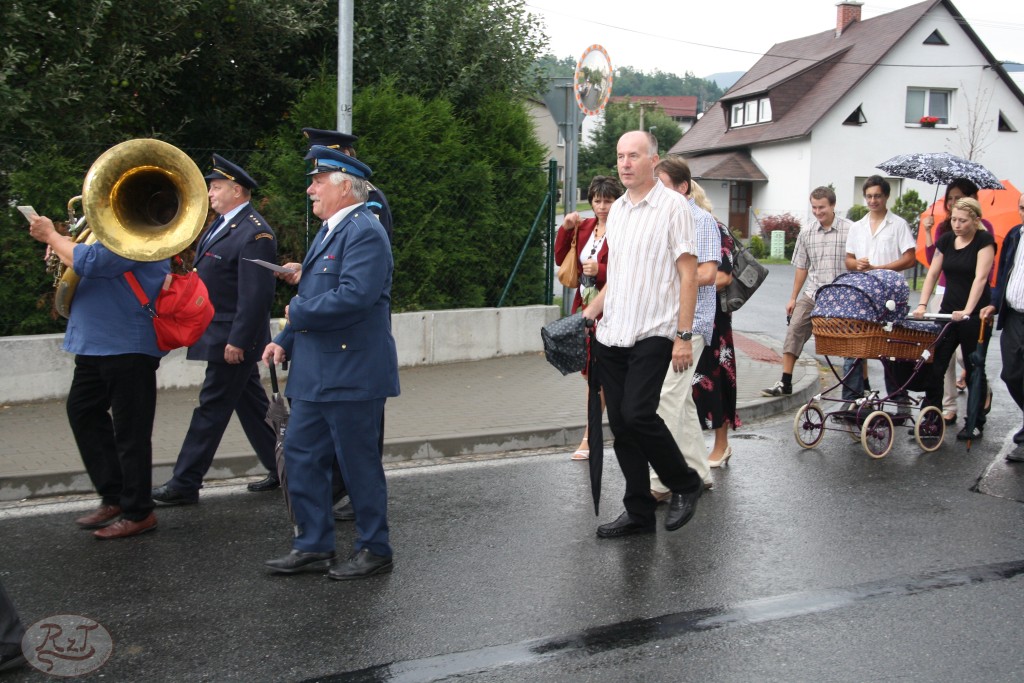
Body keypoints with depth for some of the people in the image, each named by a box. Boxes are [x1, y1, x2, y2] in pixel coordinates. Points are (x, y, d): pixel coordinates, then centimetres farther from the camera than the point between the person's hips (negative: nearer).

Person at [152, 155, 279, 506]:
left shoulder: (255, 233, -18)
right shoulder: (221, 225, 14)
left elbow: (256, 295, -22)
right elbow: (205, 276, 22)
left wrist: (237, 341, -23)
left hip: (232, 338, -10)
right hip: (220, 336, 10)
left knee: (212, 408, -2)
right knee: (252, 405, 14)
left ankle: (185, 484, 7)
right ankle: (281, 470, 23)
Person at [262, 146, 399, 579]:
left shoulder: (364, 232, -15)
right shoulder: (329, 231, 17)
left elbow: (354, 296, -27)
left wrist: (298, 312, -14)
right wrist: (285, 340, 11)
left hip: (352, 372, -10)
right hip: (316, 372, 10)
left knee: (358, 462, 1)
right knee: (301, 454, 12)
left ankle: (374, 550, 16)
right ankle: (313, 546, 24)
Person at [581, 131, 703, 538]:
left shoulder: (673, 206, -6)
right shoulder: (617, 209, 14)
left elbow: (688, 276, -10)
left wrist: (684, 336, -15)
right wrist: (589, 313, 15)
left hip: (652, 333, -7)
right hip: (611, 335, 7)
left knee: (637, 414, -16)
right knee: (619, 424, 6)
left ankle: (685, 484, 10)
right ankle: (639, 513, 17)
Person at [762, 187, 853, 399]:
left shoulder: (850, 230, -7)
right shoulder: (806, 233, 7)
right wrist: (793, 298, 13)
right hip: (812, 293, 4)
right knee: (794, 332, -7)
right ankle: (785, 383, -2)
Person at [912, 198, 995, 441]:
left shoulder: (984, 240, -9)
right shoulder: (946, 240, 7)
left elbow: (980, 277, -19)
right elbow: (932, 273, 7)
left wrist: (967, 311, -30)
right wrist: (922, 305, -6)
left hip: (975, 315, -5)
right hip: (948, 311, 5)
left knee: (974, 370, 5)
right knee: (934, 365, 0)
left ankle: (976, 423, 16)